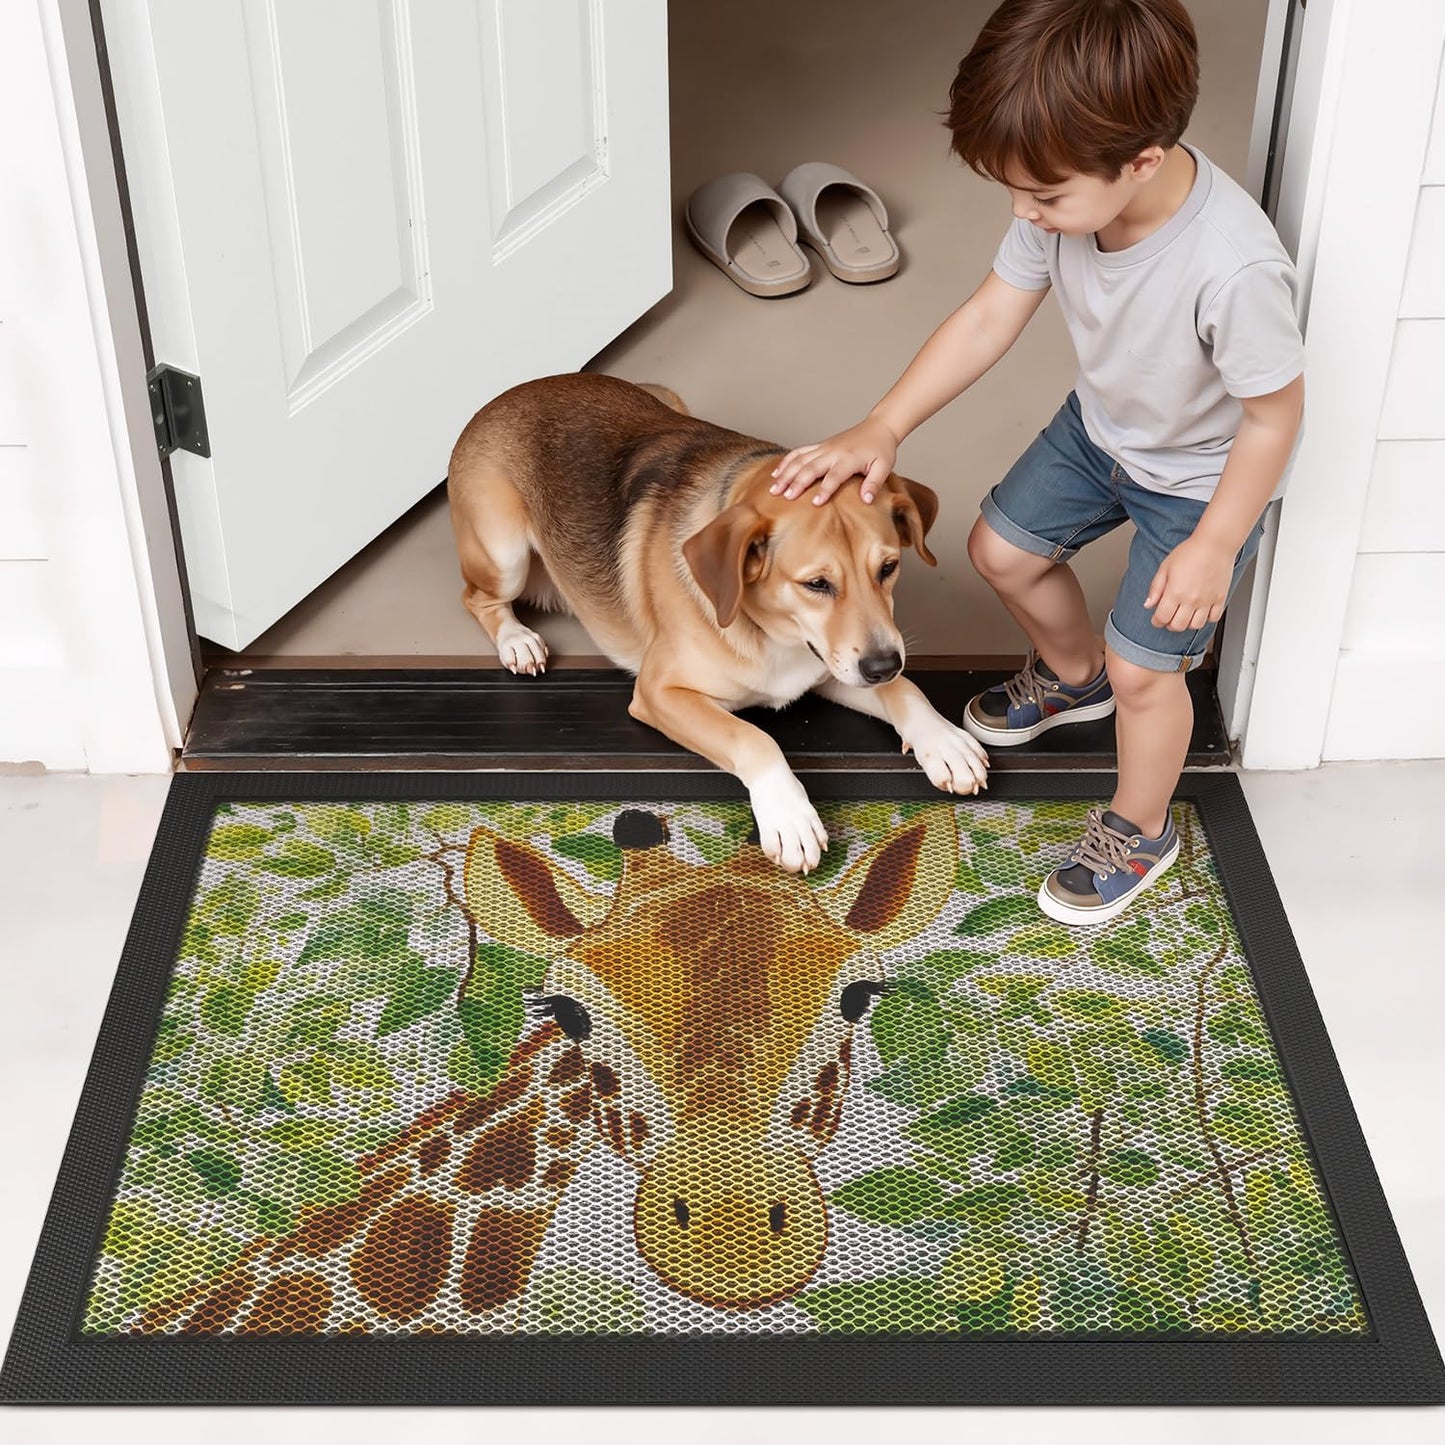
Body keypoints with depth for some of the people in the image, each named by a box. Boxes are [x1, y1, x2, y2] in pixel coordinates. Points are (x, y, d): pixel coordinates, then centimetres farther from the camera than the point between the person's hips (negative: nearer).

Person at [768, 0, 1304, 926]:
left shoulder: (1233, 271, -43)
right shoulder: (1073, 195, -24)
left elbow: (1275, 414, -27)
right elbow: (990, 318, -11)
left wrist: (1214, 545, -19)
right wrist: (882, 430, -15)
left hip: (1203, 476, -6)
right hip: (1101, 425, 7)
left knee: (1143, 669, 2)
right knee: (1003, 548, 19)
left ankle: (1139, 833, 32)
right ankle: (1073, 674, 51)